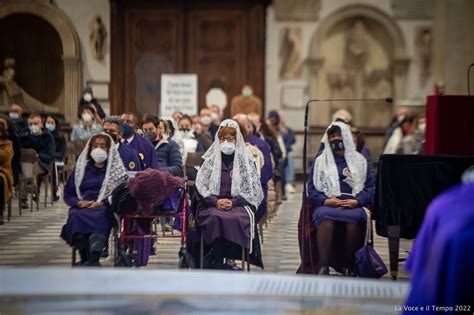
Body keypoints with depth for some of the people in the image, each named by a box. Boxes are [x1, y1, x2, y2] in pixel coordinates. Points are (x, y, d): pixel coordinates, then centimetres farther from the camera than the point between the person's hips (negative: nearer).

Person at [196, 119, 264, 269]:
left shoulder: (246, 160, 11)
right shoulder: (210, 159, 14)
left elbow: (252, 189, 5)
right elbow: (201, 185, 7)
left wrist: (233, 201, -10)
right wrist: (216, 201, -10)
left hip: (239, 204, 0)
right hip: (212, 204, 1)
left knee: (235, 219, -35)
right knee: (216, 218, -35)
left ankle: (211, 262, -26)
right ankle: (219, 263, -26)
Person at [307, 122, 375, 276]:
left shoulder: (359, 161, 20)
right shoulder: (320, 161, 20)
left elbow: (371, 186, 10)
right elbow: (312, 188, 11)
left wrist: (357, 201, -10)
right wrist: (325, 201, -9)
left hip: (353, 205, 0)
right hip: (327, 205, 0)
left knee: (354, 218, -36)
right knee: (326, 218, -37)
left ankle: (349, 267, -28)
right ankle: (323, 267, -40)